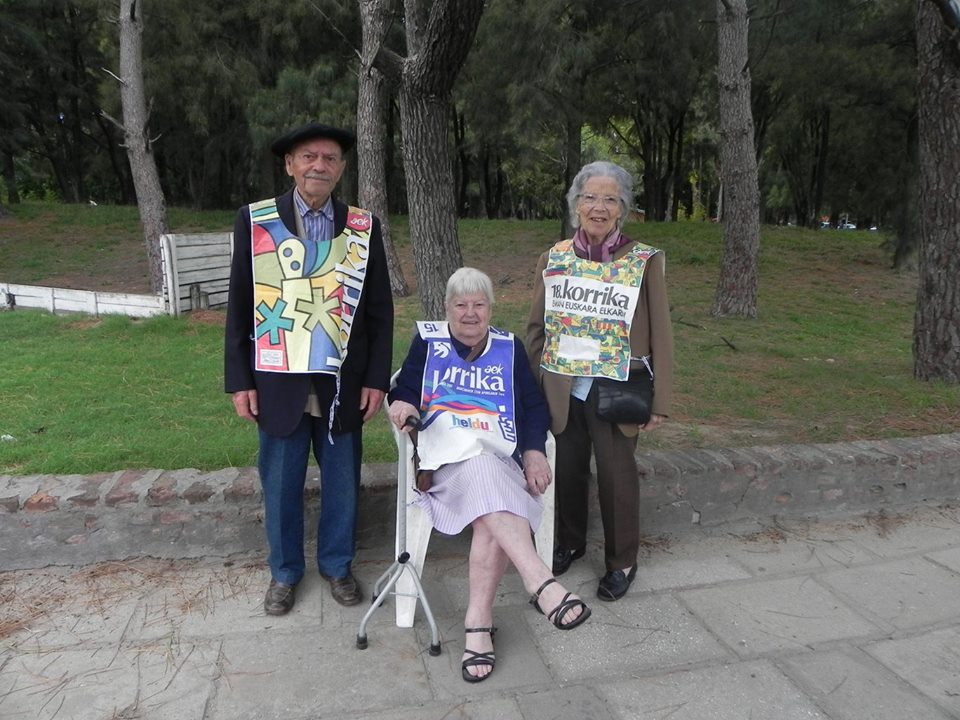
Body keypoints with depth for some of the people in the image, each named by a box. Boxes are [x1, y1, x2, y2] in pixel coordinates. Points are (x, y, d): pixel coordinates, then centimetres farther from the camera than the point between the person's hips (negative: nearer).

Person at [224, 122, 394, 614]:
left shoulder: (363, 227, 2)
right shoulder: (255, 221, -1)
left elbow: (379, 310, 3)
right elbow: (239, 307, 1)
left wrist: (377, 379, -1)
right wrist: (239, 381, -2)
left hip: (342, 383, 1)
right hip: (278, 383, 0)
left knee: (342, 481, 13)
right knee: (280, 484, 12)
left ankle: (337, 565, 35)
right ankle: (285, 571, 34)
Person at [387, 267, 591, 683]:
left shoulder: (509, 347, 19)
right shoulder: (427, 340, 17)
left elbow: (534, 406, 12)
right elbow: (405, 390, 9)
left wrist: (534, 452, -6)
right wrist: (402, 404, -17)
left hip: (500, 457, 2)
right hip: (447, 455, -1)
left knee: (491, 515, -32)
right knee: (483, 470, -37)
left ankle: (478, 624, -25)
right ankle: (541, 584, -45)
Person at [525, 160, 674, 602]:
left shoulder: (645, 262, -6)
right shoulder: (553, 258, 3)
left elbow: (660, 334, -5)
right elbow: (535, 327, 8)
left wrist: (660, 400, -7)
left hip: (616, 391, -3)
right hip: (561, 391, 3)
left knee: (616, 474, 8)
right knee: (567, 468, 16)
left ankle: (622, 561, 31)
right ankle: (569, 542, 41)